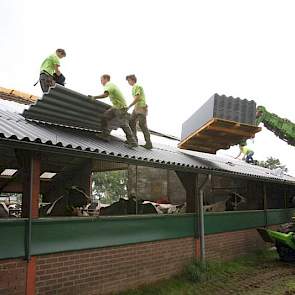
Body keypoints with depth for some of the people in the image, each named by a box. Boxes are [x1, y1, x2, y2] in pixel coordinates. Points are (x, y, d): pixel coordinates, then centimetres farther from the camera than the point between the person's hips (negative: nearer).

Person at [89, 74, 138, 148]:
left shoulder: (109, 85, -15)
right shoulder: (111, 85, 16)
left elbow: (105, 95, -34)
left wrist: (94, 97, -24)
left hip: (121, 108, -10)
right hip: (115, 107, 10)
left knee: (124, 125, -11)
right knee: (105, 117, 6)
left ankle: (132, 143, -8)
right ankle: (105, 136, 7)